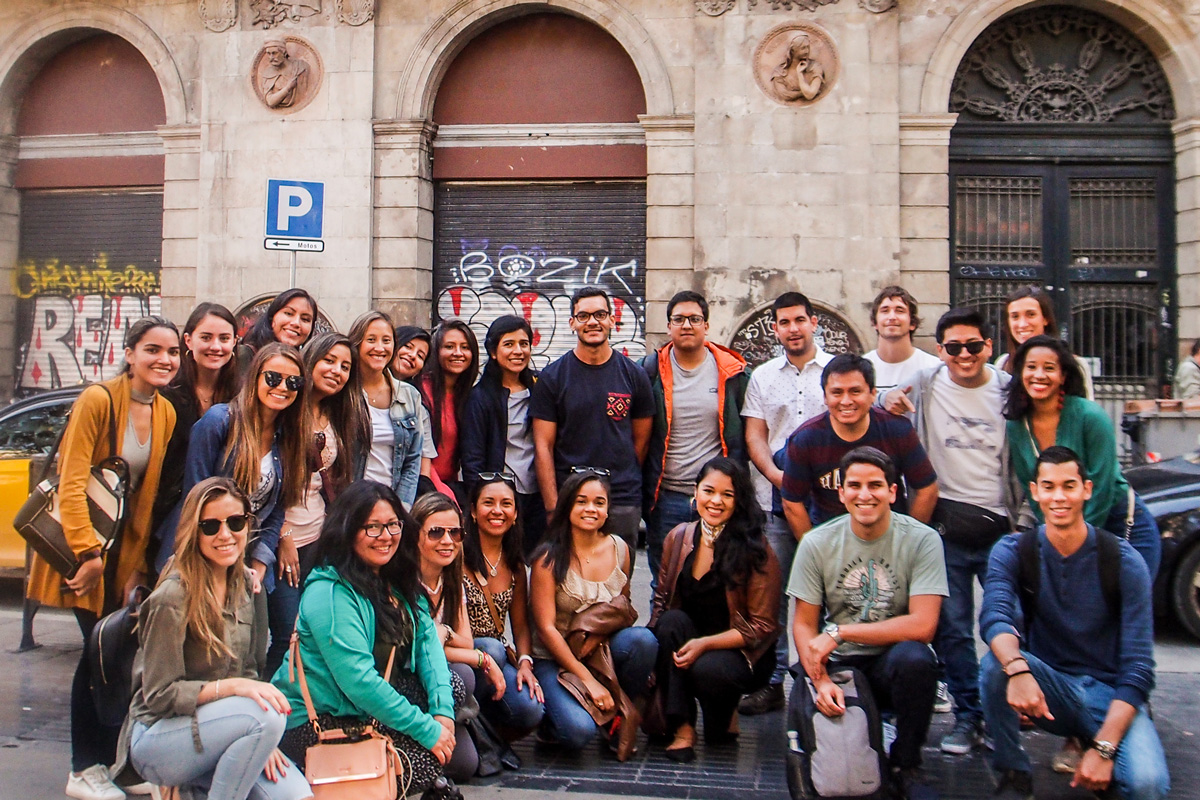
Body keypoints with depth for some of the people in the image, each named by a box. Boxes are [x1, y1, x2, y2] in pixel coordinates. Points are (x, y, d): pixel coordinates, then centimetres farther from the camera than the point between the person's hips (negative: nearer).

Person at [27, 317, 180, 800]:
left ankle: (107, 759, 21)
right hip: (82, 545, -6)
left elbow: (150, 493, 4)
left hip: (124, 548, 6)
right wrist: (88, 553, -22)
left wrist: (138, 561, 3)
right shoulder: (98, 400, -16)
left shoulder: (166, 413, 3)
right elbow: (71, 481, -19)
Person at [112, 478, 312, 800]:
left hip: (213, 731, 6)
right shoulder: (172, 598, -17)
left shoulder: (247, 586, 3)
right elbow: (159, 695, -16)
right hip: (157, 739, -6)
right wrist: (233, 687, -27)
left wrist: (261, 739, -5)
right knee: (266, 714, -31)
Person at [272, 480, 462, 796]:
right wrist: (427, 730, -25)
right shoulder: (330, 593, -23)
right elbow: (358, 681, -29)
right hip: (316, 721, -8)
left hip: (374, 701, 8)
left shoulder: (398, 581, 3)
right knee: (424, 763, -20)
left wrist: (443, 710, -18)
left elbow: (427, 640, -2)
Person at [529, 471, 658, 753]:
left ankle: (622, 715, -3)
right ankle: (555, 715, 9)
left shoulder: (620, 549, 2)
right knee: (579, 731, -29)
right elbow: (546, 628, -13)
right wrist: (588, 680, -18)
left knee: (644, 639, -28)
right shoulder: (550, 557, -11)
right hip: (555, 659, -4)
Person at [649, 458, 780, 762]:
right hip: (686, 644, 4)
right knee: (672, 621, -28)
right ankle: (682, 727, -20)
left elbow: (762, 627, -12)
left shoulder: (756, 550, -13)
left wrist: (705, 644, -23)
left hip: (742, 652, -4)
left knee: (707, 669, -35)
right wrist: (658, 645, -11)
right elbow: (661, 601, 8)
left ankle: (724, 714, 2)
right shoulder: (679, 537, 0)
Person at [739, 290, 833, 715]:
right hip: (775, 502, 2)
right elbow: (754, 435, 9)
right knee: (772, 592, 3)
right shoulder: (763, 376, 14)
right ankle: (771, 682, 12)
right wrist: (776, 475, -9)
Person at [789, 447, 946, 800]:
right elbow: (803, 624, -1)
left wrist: (839, 632, -19)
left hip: (895, 665, -1)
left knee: (914, 656, -34)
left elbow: (922, 625, -17)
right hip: (839, 665, 1)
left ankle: (906, 767, -8)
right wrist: (821, 681, -19)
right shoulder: (816, 543, -2)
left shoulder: (922, 540, -9)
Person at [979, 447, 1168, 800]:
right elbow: (994, 616, -25)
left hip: (1110, 692, -1)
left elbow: (1138, 664, -12)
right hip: (1048, 690, 1)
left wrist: (1103, 747, -23)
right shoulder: (1012, 552, -5)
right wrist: (1017, 667, -49)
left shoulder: (1124, 561, -8)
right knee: (996, 662, -31)